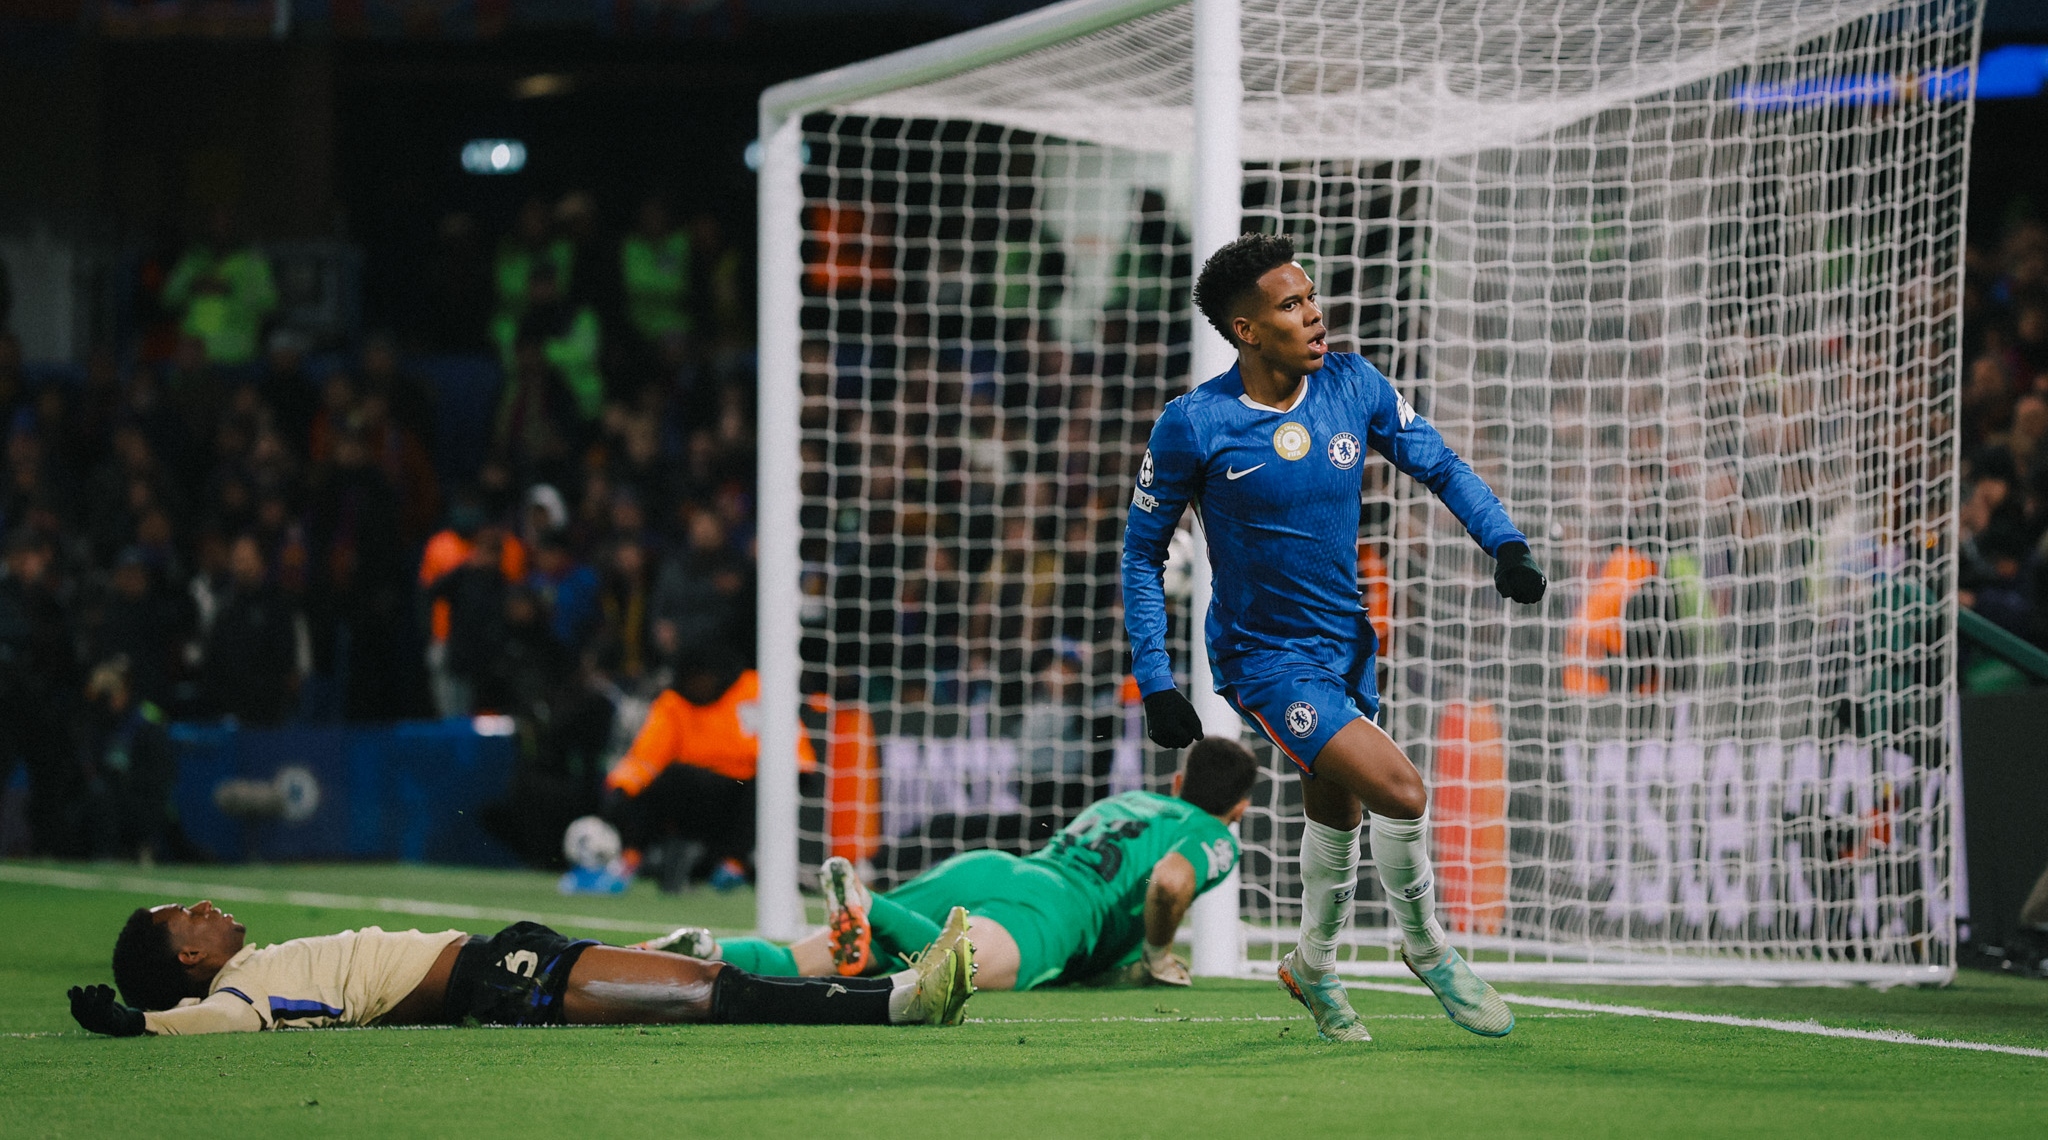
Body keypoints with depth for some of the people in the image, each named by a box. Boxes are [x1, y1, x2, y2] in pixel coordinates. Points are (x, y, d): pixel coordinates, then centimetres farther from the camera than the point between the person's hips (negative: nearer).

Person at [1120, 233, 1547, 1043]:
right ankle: (1424, 947, 4)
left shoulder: (1354, 388, -5)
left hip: (1345, 642, 6)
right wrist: (1155, 684, -11)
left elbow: (1440, 466, 5)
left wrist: (1505, 544, -13)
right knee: (1400, 791, -20)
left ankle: (1315, 967, 46)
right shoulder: (1193, 426, -16)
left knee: (1337, 811, 21)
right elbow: (1142, 552, -6)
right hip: (1264, 660, -6)